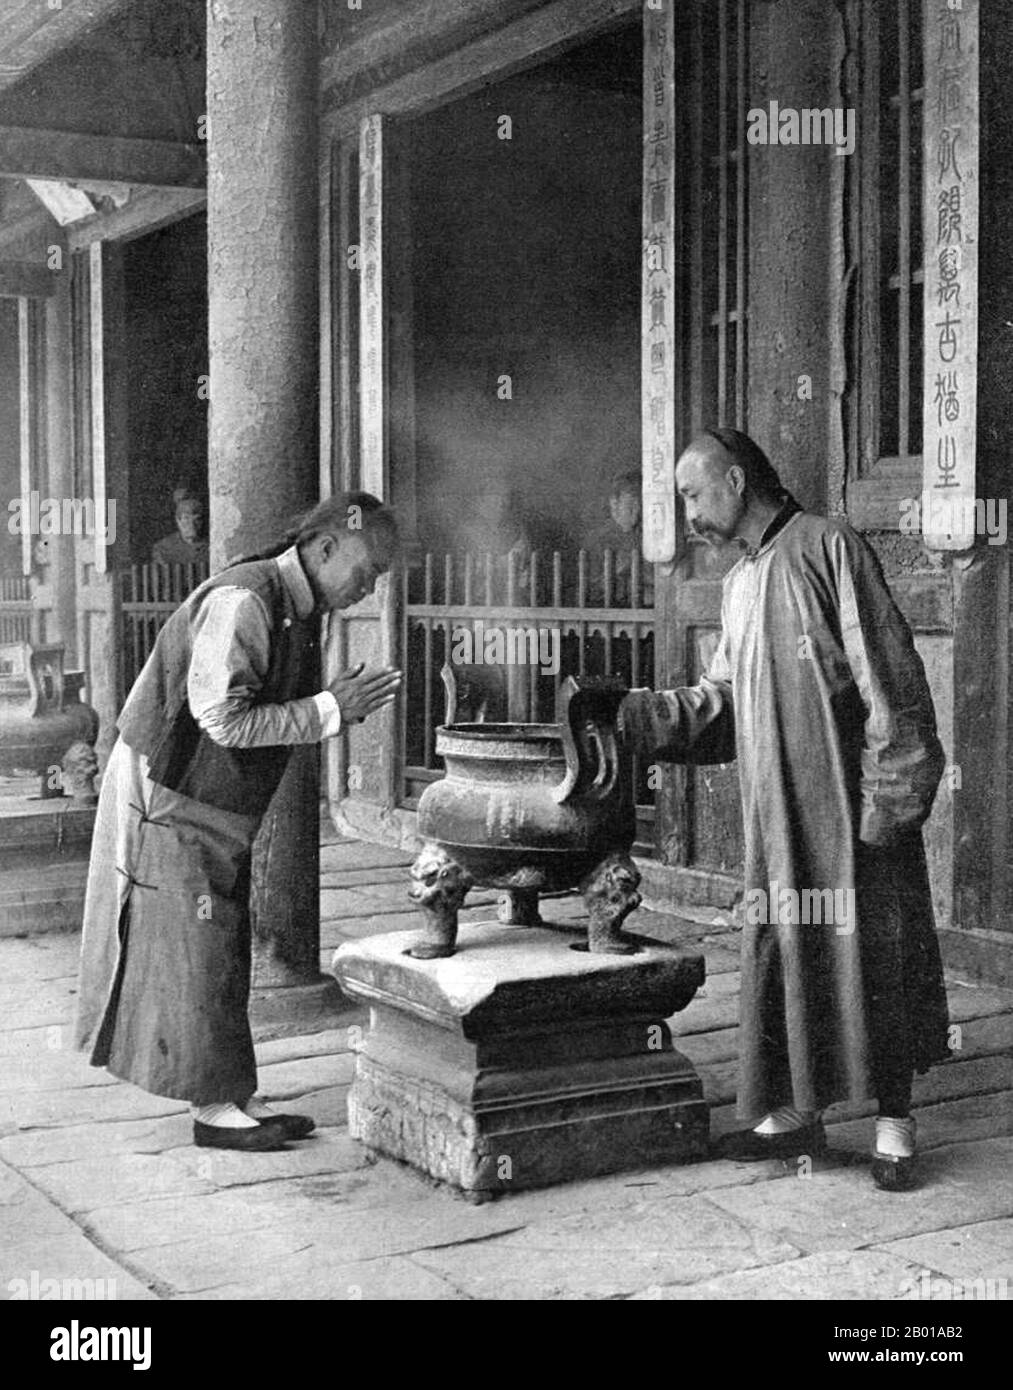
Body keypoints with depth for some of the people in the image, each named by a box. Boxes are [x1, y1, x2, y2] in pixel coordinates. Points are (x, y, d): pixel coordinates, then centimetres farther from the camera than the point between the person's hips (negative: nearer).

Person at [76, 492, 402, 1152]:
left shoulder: (302, 610, 7)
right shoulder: (241, 602, -24)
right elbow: (223, 720, -28)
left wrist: (344, 704, -3)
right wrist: (329, 710, -24)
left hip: (222, 812, 9)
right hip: (168, 801, -9)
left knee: (225, 954, 11)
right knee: (195, 955, -2)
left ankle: (235, 1097, 18)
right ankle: (215, 1108, 7)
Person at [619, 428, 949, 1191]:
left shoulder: (828, 548, -9)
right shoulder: (741, 583, 16)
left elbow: (888, 678, -13)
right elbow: (723, 700, 18)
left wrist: (891, 797, -17)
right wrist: (630, 712, 6)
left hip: (848, 799, -7)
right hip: (779, 807, 7)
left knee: (871, 948, -1)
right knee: (782, 950, 9)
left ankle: (894, 1126, 8)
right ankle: (798, 1109, 20)